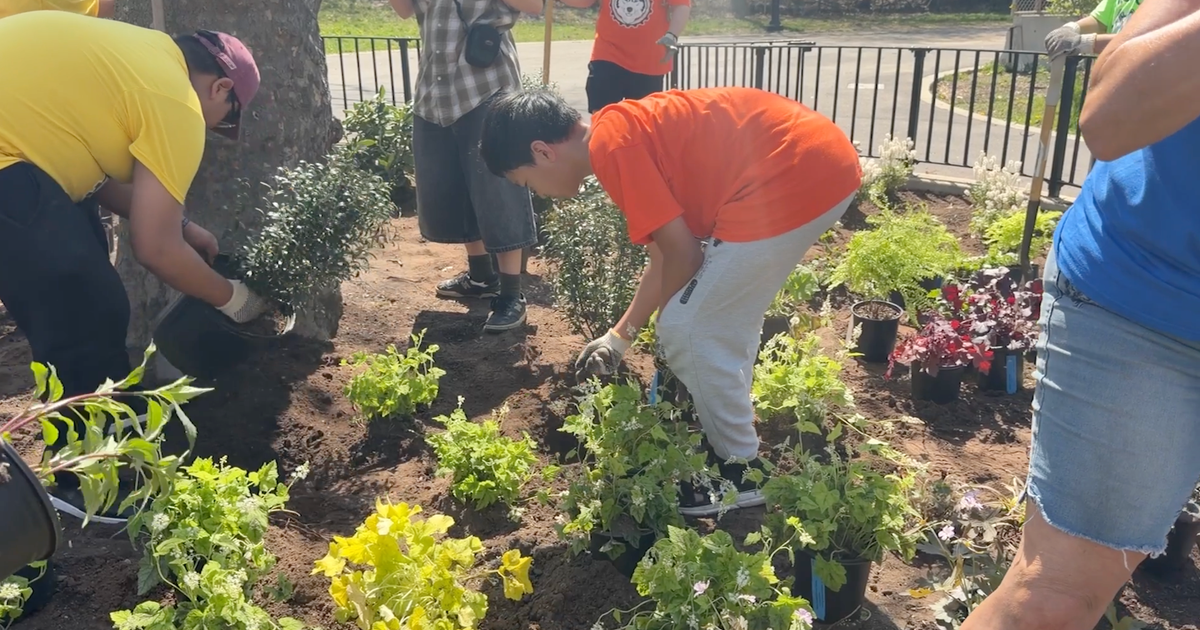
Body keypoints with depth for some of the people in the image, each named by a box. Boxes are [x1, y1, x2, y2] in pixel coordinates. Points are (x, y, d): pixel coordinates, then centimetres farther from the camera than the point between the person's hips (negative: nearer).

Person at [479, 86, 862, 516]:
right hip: (824, 160, 10)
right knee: (728, 319, 23)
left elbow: (683, 252, -11)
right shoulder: (631, 131, 18)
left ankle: (740, 471, 16)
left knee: (688, 330, 0)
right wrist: (620, 335, 32)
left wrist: (666, 321, 9)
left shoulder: (611, 144, -11)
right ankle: (729, 431, 39)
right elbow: (666, 254, 24)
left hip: (794, 180, -10)